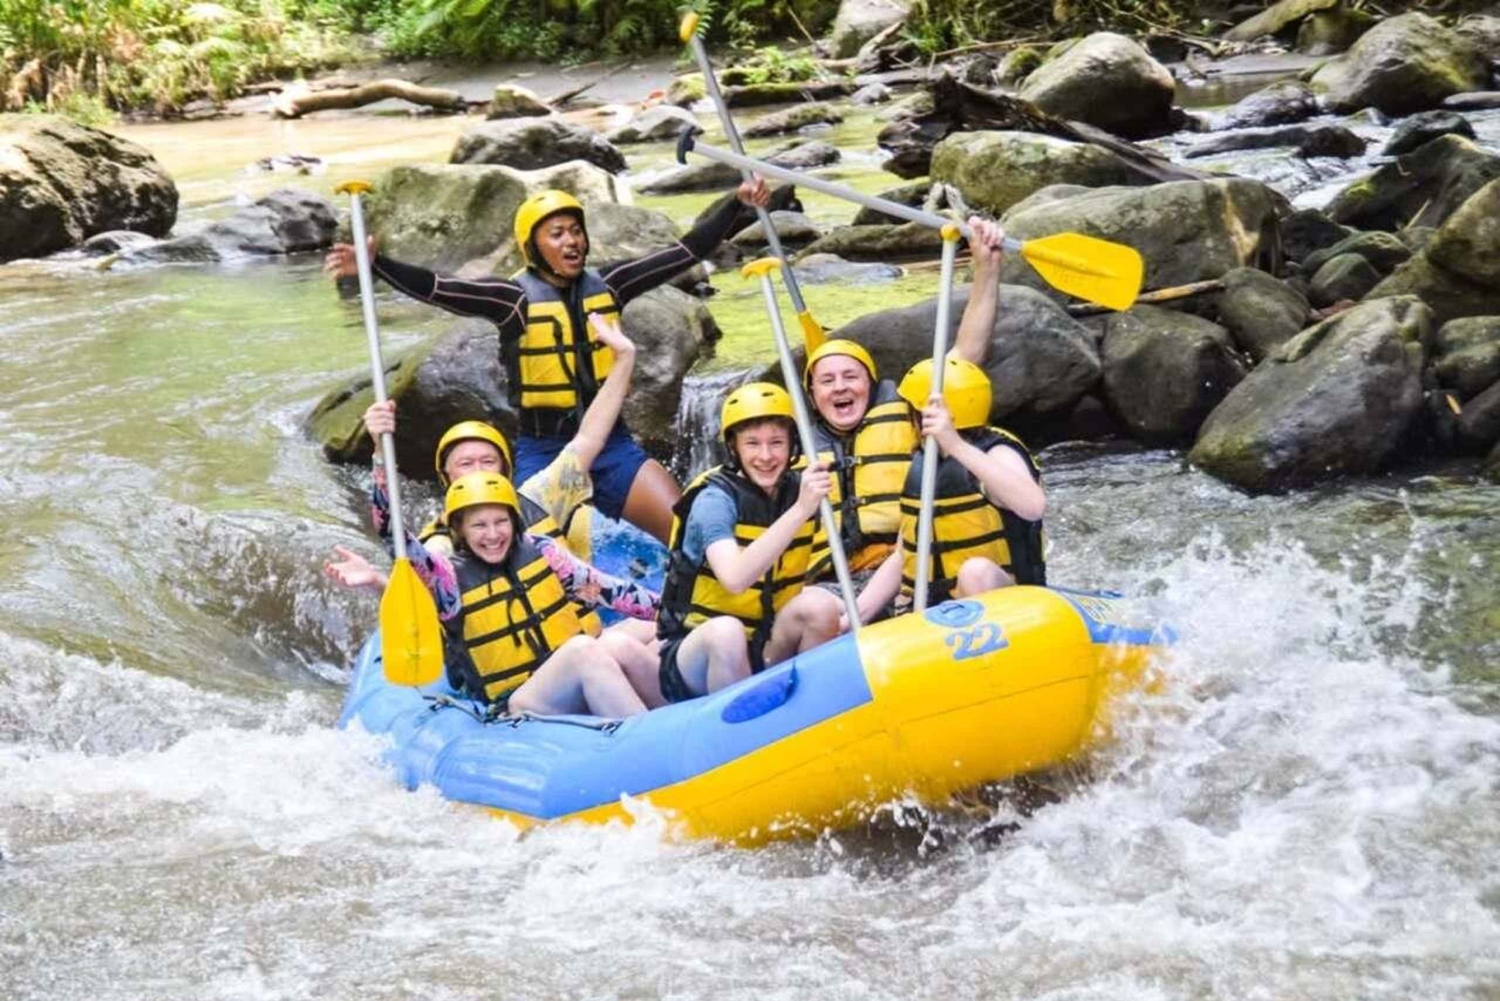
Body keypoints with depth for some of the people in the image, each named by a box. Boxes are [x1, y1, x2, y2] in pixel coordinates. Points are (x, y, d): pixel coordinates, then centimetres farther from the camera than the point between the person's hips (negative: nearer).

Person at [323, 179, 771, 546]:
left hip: (613, 446, 3)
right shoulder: (516, 298, -7)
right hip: (544, 452, -3)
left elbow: (687, 251, 7)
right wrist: (373, 264, -33)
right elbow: (438, 290, -19)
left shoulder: (607, 286, 5)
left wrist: (737, 204, 4)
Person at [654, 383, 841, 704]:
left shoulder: (800, 489, 0)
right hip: (697, 657, -4)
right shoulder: (715, 498, -16)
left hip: (766, 655, 5)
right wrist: (800, 510, -39)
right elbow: (735, 578, -34)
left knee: (819, 604, -22)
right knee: (727, 631, -36)